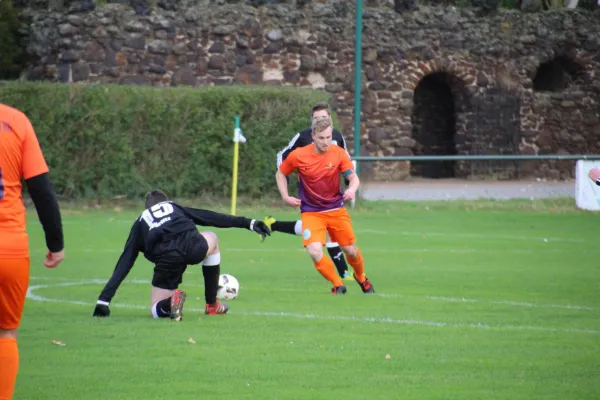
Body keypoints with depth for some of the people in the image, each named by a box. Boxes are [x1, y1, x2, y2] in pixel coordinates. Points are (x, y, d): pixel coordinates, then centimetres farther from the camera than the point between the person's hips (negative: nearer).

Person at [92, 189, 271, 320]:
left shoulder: (140, 222, 31)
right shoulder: (175, 207, 34)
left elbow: (124, 263, 24)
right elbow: (213, 217, 25)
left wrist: (104, 300, 21)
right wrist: (248, 223, 26)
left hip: (166, 259, 0)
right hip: (193, 247, 0)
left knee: (156, 310, 20)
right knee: (212, 239, 39)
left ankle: (170, 302, -18)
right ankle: (212, 305, 39)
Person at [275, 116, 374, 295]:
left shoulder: (338, 153, -10)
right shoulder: (298, 156, -12)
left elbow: (353, 177, -12)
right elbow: (280, 174, 5)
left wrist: (352, 189, -34)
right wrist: (286, 197, -6)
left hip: (336, 209, 2)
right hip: (311, 211, -1)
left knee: (351, 251, 9)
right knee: (315, 252, -22)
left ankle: (361, 278, 42)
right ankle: (338, 285, 1)